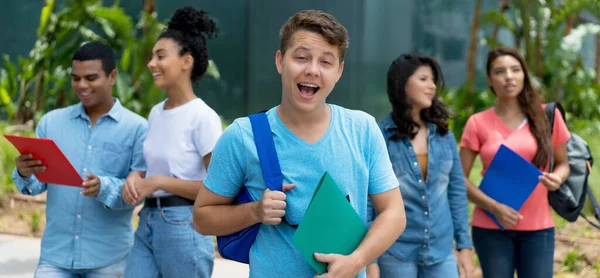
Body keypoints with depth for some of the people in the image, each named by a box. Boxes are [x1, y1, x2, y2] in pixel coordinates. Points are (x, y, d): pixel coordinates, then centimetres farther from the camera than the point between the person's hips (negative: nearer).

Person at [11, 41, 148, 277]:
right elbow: (36, 185, 4)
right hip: (56, 251, 2)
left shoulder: (136, 128, -4)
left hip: (109, 256, -2)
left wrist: (104, 188, -25)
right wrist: (24, 174, -17)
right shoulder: (51, 121, 6)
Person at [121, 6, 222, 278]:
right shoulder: (155, 113, 10)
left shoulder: (203, 117, -13)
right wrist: (136, 177, -1)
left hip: (183, 226, -7)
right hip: (147, 222, 7)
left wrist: (159, 182, -15)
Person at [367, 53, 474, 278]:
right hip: (396, 253, -3)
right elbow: (366, 200, -6)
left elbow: (457, 191, 10)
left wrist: (465, 246, 6)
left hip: (441, 251, 4)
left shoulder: (444, 135, 6)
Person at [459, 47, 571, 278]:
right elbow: (460, 178, 0)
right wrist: (494, 207, -14)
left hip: (538, 228, 1)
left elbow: (563, 163, 12)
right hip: (491, 228, -1)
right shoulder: (478, 123, -1)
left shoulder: (547, 116, 2)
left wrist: (557, 178, -12)